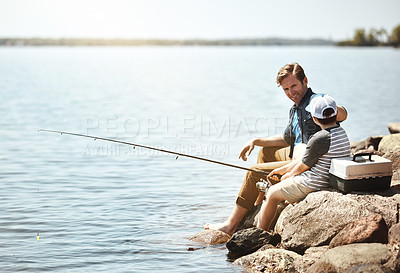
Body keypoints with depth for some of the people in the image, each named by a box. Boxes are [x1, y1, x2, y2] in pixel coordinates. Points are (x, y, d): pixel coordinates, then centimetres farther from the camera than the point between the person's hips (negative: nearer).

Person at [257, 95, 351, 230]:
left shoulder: (319, 139, -25)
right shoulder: (342, 133, 4)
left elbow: (301, 167, -13)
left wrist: (287, 176, 9)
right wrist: (283, 170, 16)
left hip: (312, 185, -9)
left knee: (271, 195, 10)